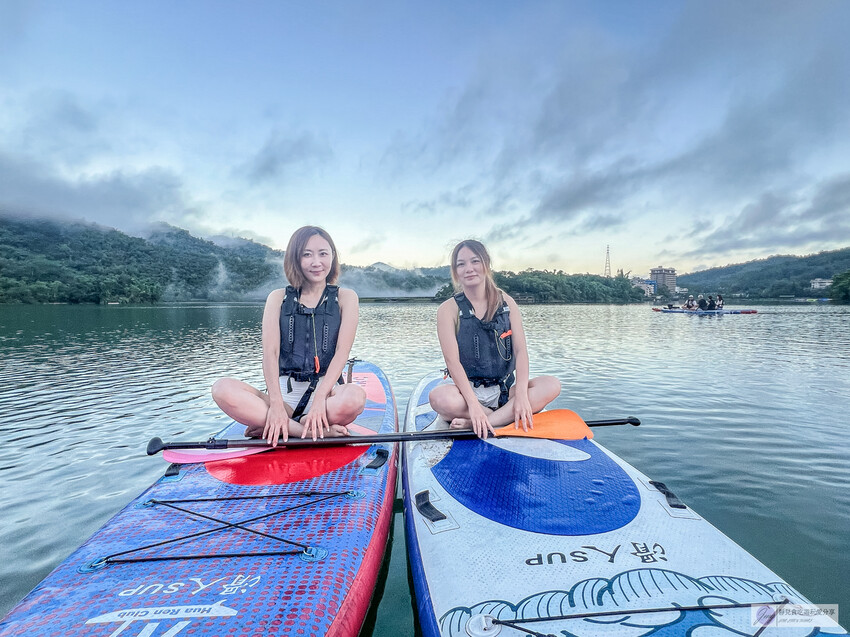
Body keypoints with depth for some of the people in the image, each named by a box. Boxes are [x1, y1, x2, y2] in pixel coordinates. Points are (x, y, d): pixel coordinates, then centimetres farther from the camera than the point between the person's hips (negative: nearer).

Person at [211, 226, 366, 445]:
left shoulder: (345, 298, 7)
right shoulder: (278, 298, 11)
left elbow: (342, 352, -6)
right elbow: (270, 352, -3)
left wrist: (320, 397, -21)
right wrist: (276, 403, -19)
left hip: (327, 390, -1)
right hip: (284, 391, 2)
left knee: (355, 396, -36)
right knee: (222, 389, -24)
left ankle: (270, 429, -19)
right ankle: (316, 432, -27)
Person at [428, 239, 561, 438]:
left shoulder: (506, 303, 5)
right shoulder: (449, 309, -4)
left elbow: (520, 350, -4)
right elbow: (453, 361, -14)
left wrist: (521, 394, -20)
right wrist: (473, 403, -27)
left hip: (505, 390, 3)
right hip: (467, 390, -3)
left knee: (552, 385, -22)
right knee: (439, 398, -34)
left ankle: (474, 424, -27)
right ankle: (508, 417, -16)